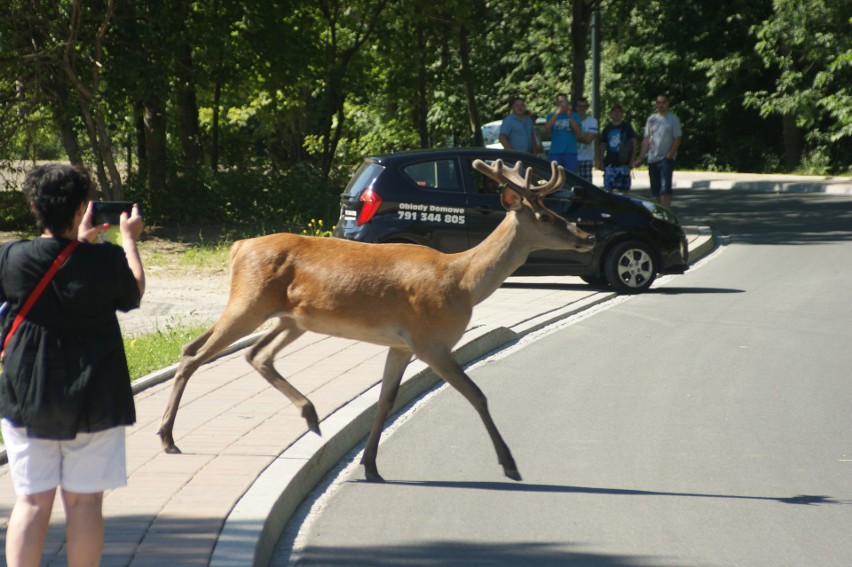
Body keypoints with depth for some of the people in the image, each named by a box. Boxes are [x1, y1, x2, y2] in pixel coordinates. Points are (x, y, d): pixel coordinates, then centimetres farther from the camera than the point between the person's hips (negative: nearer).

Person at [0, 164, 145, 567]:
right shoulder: (107, 261, -12)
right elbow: (134, 294, 9)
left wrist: (79, 241, 24)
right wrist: (130, 240, 22)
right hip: (93, 399, -1)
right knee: (83, 502, 6)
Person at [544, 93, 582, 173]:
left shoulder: (574, 115, 8)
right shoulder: (551, 116, 9)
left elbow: (578, 131, -6)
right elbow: (547, 128, -11)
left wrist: (570, 116, -14)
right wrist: (556, 113, -18)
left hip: (570, 152, 0)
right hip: (555, 152, 0)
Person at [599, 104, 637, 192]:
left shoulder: (627, 127, 4)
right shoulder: (607, 128, 11)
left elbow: (634, 143, 1)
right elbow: (603, 146, 13)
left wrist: (632, 160, -8)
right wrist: (601, 162, 7)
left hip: (623, 163, -2)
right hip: (609, 163, 2)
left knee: (624, 188, -2)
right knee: (608, 189, 0)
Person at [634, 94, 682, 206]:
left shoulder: (673, 119, -1)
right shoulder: (651, 119, 13)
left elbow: (677, 139, -5)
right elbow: (646, 140, 13)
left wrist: (670, 155, -17)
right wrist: (640, 158, 6)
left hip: (666, 159, -5)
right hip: (652, 159, 5)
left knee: (665, 188, -14)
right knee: (656, 189, 9)